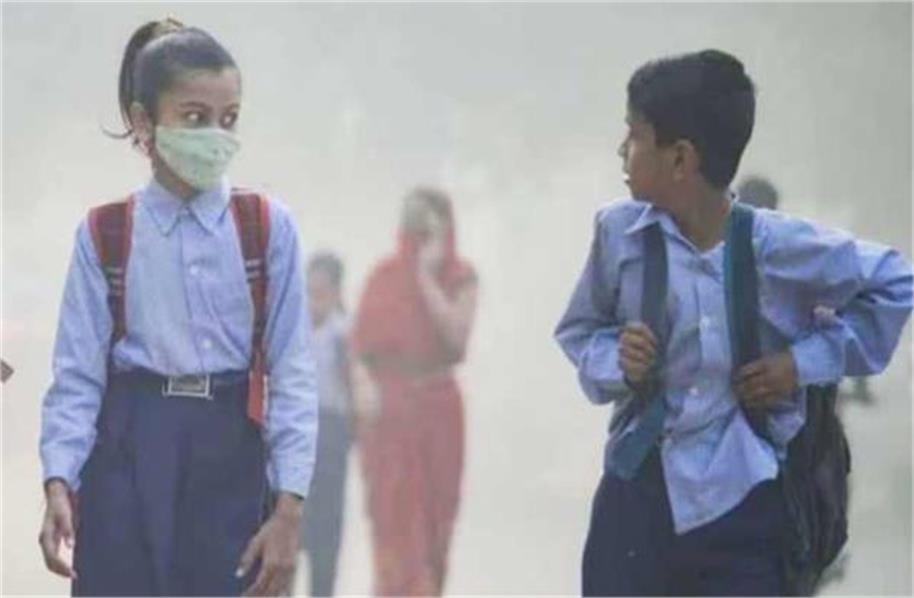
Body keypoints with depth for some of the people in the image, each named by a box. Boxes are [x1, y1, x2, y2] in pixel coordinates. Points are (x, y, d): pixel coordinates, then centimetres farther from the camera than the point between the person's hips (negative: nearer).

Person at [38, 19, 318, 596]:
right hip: (131, 457, 0)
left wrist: (289, 507, -8)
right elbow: (78, 375, 0)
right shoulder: (104, 235, 2)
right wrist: (58, 483, -14)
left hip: (230, 458, 0)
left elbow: (293, 373, 0)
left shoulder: (269, 228, 2)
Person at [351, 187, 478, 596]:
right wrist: (363, 382, -15)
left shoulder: (459, 278, 4)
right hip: (386, 409, 0)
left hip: (435, 408, 0)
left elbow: (457, 335, -11)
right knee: (393, 515, -7)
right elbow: (359, 340, 2)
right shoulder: (384, 276, 5)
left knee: (432, 519, 2)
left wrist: (427, 278, -11)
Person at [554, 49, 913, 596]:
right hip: (637, 491, 2)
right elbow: (578, 329, 12)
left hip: (740, 499, -1)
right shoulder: (620, 232, -5)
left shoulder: (780, 246, -9)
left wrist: (806, 359, -2)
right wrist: (615, 362, -10)